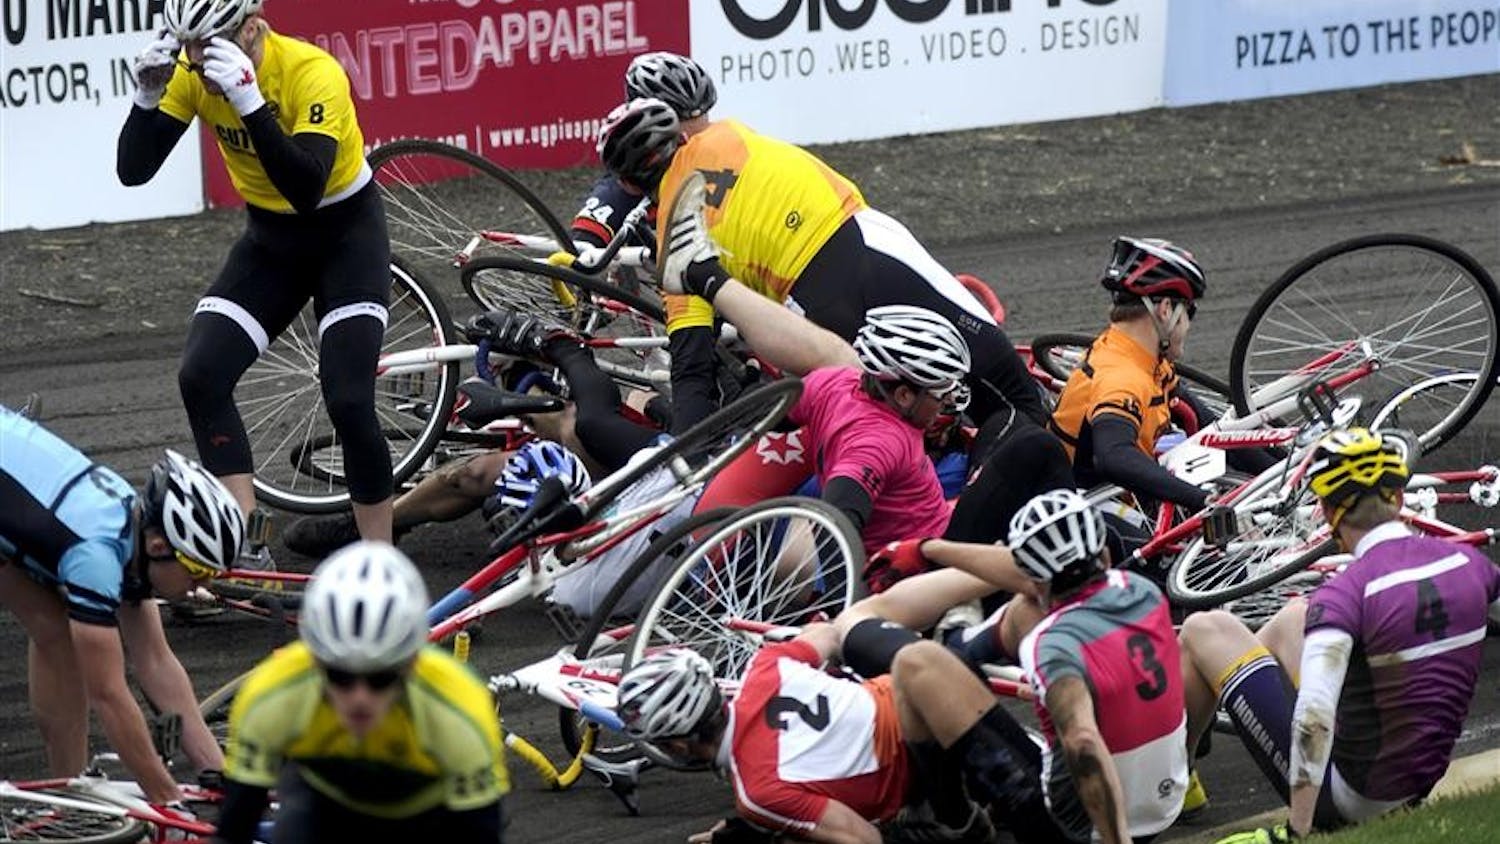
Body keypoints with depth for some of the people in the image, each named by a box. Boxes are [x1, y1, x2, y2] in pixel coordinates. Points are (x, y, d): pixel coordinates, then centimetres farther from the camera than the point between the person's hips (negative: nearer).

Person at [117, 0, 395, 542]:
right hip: (270, 238, 6)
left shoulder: (313, 74, -30)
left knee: (348, 401, -18)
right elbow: (133, 171, -15)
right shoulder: (191, 76, -14)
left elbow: (306, 190, -41)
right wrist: (148, 95, -32)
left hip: (346, 233, -5)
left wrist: (247, 100, -49)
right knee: (201, 376, -13)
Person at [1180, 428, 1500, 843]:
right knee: (1293, 618, 25)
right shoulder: (1466, 561, -5)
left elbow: (1313, 715, -36)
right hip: (1417, 788, 7)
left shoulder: (1346, 593, -25)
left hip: (1344, 798, -7)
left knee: (1204, 630, 7)